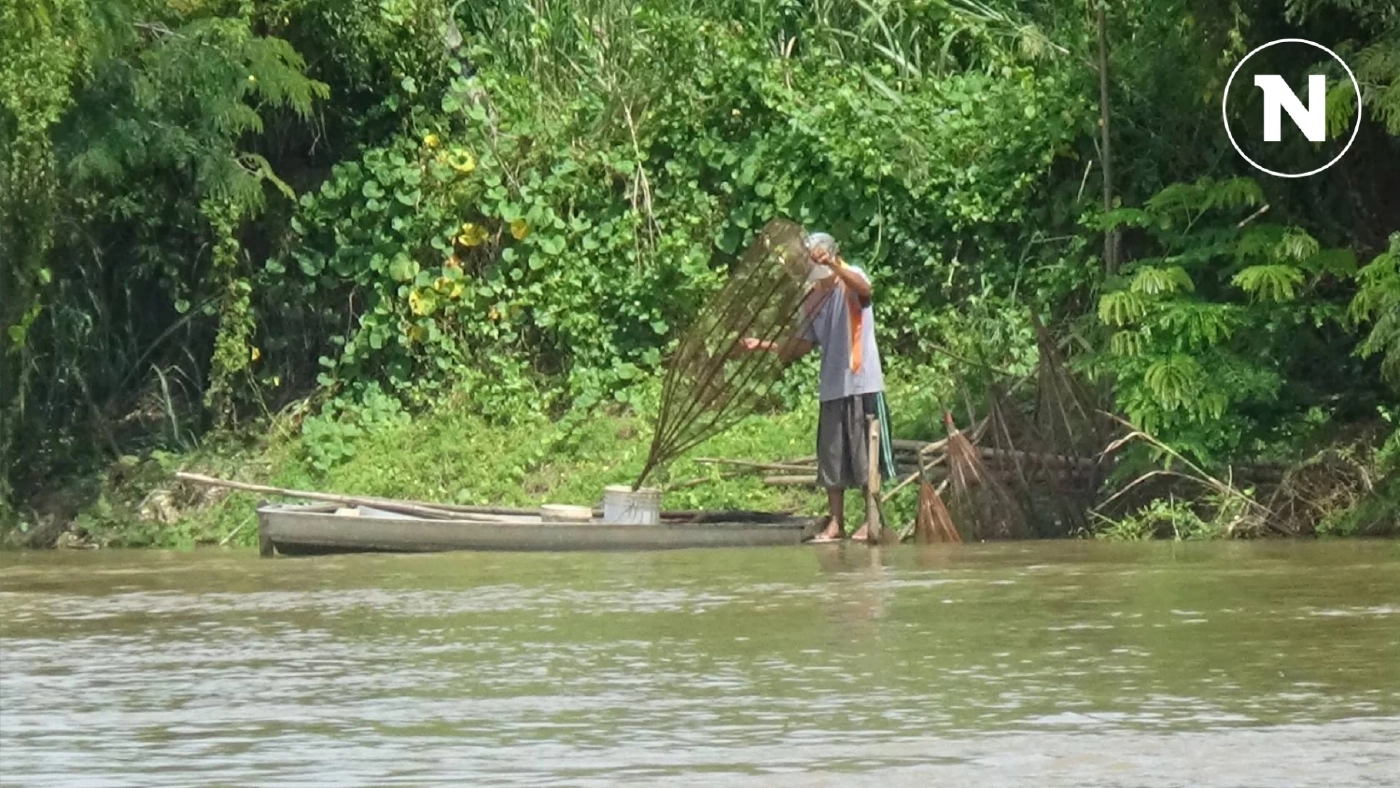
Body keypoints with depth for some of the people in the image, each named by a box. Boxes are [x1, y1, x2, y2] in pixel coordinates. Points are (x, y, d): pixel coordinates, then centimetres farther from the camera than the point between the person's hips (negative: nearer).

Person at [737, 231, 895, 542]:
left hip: (863, 384, -7)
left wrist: (833, 265, -45)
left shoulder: (851, 278, -5)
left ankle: (872, 521, 4)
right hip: (832, 388, 7)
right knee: (831, 458, 7)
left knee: (867, 456, -2)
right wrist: (763, 345, 4)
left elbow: (865, 289, -31)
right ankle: (835, 523, 12)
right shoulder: (812, 300, 13)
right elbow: (800, 347, 16)